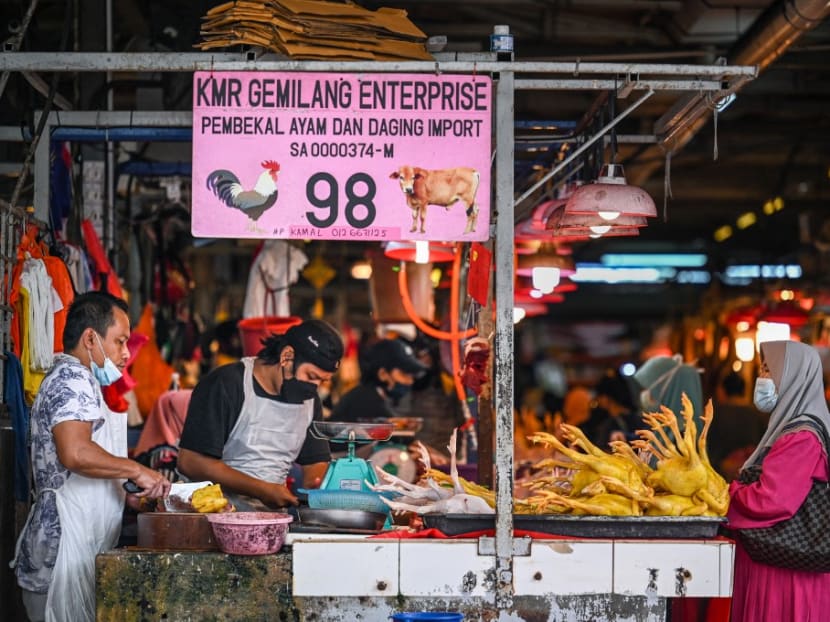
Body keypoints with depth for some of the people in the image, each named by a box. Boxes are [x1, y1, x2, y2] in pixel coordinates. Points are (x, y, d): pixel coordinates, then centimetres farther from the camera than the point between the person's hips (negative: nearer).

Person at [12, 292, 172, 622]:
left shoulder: (70, 378, 23)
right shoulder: (73, 378, -11)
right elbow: (75, 453, -26)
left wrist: (127, 489, 21)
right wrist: (136, 470, -16)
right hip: (64, 548, -10)